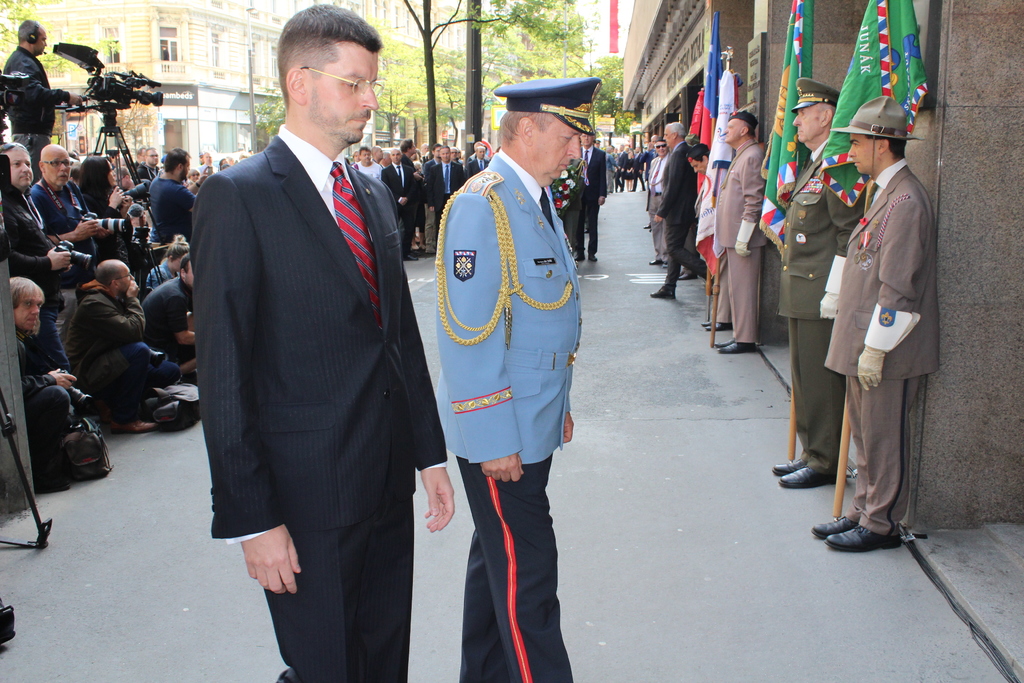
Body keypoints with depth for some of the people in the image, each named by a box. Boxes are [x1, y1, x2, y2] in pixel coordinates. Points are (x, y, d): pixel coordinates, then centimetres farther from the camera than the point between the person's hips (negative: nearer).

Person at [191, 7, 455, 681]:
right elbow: (224, 374, -13)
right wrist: (251, 519, -15)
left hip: (390, 481, 7)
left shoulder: (375, 194, 11)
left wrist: (430, 452, 12)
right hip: (308, 493, -6)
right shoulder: (238, 197, -11)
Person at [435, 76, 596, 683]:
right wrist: (494, 438, -20)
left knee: (499, 559, 21)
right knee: (527, 572, 0)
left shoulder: (539, 199, 11)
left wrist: (558, 405, 19)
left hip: (534, 422, 10)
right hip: (499, 433, -10)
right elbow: (469, 334, -22)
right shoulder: (483, 205, -19)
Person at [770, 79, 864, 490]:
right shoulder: (813, 165, 16)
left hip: (821, 295, -10)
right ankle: (811, 453, 28)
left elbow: (849, 235, -19)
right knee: (805, 378, 16)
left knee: (821, 380, -1)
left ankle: (825, 463, 11)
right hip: (801, 294, 10)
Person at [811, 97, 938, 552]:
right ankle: (863, 510, 29)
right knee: (864, 433, 17)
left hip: (887, 350, -10)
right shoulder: (882, 192, 14)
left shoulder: (906, 200, -18)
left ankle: (881, 524, 15)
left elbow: (899, 288, -21)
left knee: (883, 437, 2)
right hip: (863, 342, 10)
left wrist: (875, 348, -19)